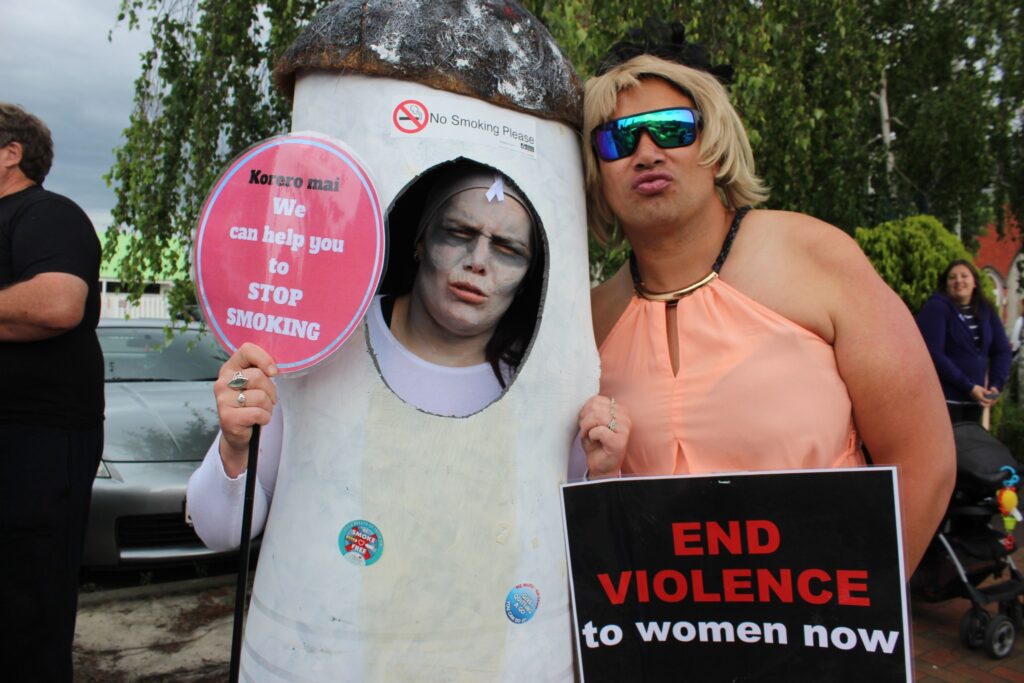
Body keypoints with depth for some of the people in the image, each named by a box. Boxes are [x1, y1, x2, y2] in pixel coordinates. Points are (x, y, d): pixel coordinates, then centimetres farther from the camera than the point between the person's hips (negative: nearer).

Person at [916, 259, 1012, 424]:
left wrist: (996, 385, -3)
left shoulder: (985, 311, 10)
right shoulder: (936, 308, -9)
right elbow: (933, 354, -18)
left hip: (974, 400, 6)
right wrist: (968, 387, -19)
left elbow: (1002, 350, 13)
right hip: (943, 398, -6)